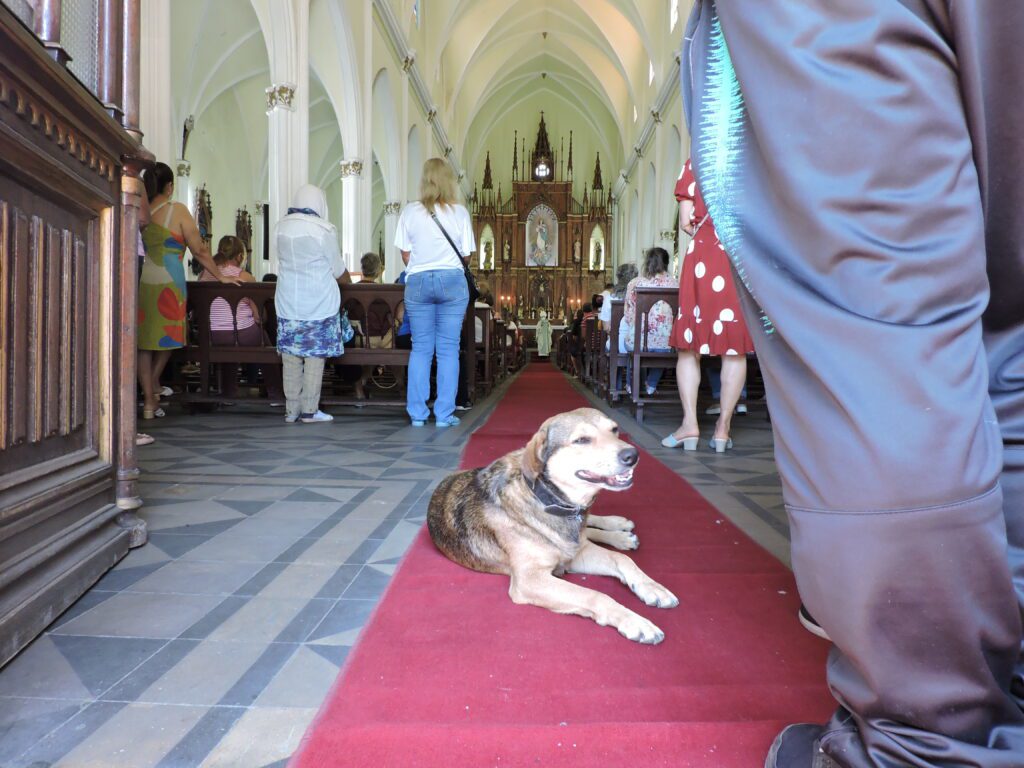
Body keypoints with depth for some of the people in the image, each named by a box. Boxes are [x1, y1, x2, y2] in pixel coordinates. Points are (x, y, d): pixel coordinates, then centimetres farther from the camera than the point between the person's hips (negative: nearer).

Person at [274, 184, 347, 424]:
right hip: (319, 303, -4)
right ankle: (309, 410, 5)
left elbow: (285, 261, 14)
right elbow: (338, 271, -3)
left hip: (288, 302, 4)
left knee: (291, 357, 9)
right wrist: (345, 274, 19)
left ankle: (291, 410, 14)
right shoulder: (324, 229, -9)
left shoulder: (281, 227, 4)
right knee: (315, 357, 3)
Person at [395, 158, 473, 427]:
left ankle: (417, 413, 10)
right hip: (452, 281, -1)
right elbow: (465, 255, 2)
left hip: (418, 282, 1)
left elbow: (406, 256, 2)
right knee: (448, 349, 4)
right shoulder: (460, 213, -1)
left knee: (420, 348, 8)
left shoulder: (410, 211, 0)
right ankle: (444, 414, 6)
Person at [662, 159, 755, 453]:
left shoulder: (696, 164, 8)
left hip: (703, 256, -1)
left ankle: (690, 423, -4)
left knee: (689, 345, 5)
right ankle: (723, 428, 2)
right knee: (735, 348, 2)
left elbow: (685, 222, 2)